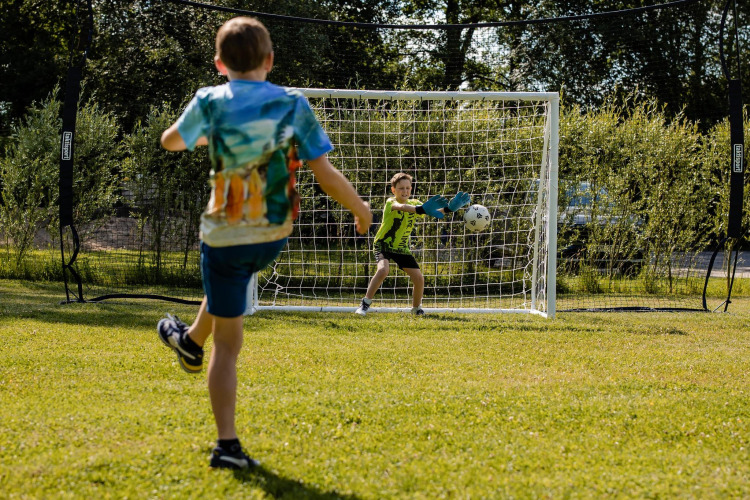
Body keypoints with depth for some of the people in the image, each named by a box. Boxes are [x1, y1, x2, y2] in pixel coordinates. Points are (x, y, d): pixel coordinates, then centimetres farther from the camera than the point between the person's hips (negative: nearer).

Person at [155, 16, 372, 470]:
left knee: (228, 344, 0)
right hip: (274, 236, 4)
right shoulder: (294, 105, -6)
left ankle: (228, 445, 2)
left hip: (226, 236, -4)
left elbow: (171, 141, 9)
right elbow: (325, 173, -7)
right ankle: (192, 341, 54)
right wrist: (360, 209, 9)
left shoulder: (211, 102, -9)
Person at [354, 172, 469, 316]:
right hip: (383, 244, -5)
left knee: (419, 278, -4)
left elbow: (434, 211, -20)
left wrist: (448, 208, -42)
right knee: (383, 270, -32)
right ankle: (365, 304, -18)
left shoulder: (414, 203, -4)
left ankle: (416, 309, 22)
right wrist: (421, 209, -65)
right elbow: (400, 207, -45)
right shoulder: (390, 202, -21)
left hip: (402, 248, 5)